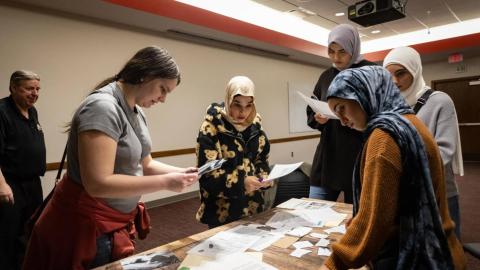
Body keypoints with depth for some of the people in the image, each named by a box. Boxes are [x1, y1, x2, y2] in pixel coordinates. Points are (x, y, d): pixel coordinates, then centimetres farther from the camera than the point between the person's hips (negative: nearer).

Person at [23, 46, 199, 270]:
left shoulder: (136, 113, 5)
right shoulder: (103, 107, -24)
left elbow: (144, 164, 8)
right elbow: (98, 184, -30)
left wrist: (178, 172, -8)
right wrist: (165, 182, -26)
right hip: (88, 226, -9)